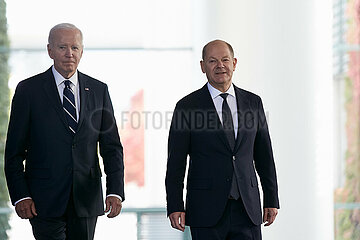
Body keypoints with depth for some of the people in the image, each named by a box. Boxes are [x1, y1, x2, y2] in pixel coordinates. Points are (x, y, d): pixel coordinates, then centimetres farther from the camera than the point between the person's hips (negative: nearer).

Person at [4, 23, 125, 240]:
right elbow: (14, 150, 0)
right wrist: (20, 196, -9)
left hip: (86, 202, 3)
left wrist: (115, 191, -6)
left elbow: (112, 146, 6)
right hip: (45, 201, -3)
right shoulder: (29, 90, 0)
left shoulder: (99, 90, 8)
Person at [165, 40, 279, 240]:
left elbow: (264, 156, 14)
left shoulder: (253, 102, 10)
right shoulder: (187, 107, 1)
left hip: (247, 209, 3)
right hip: (207, 209, -2)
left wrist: (271, 200, 10)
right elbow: (176, 163, -1)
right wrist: (175, 207, -8)